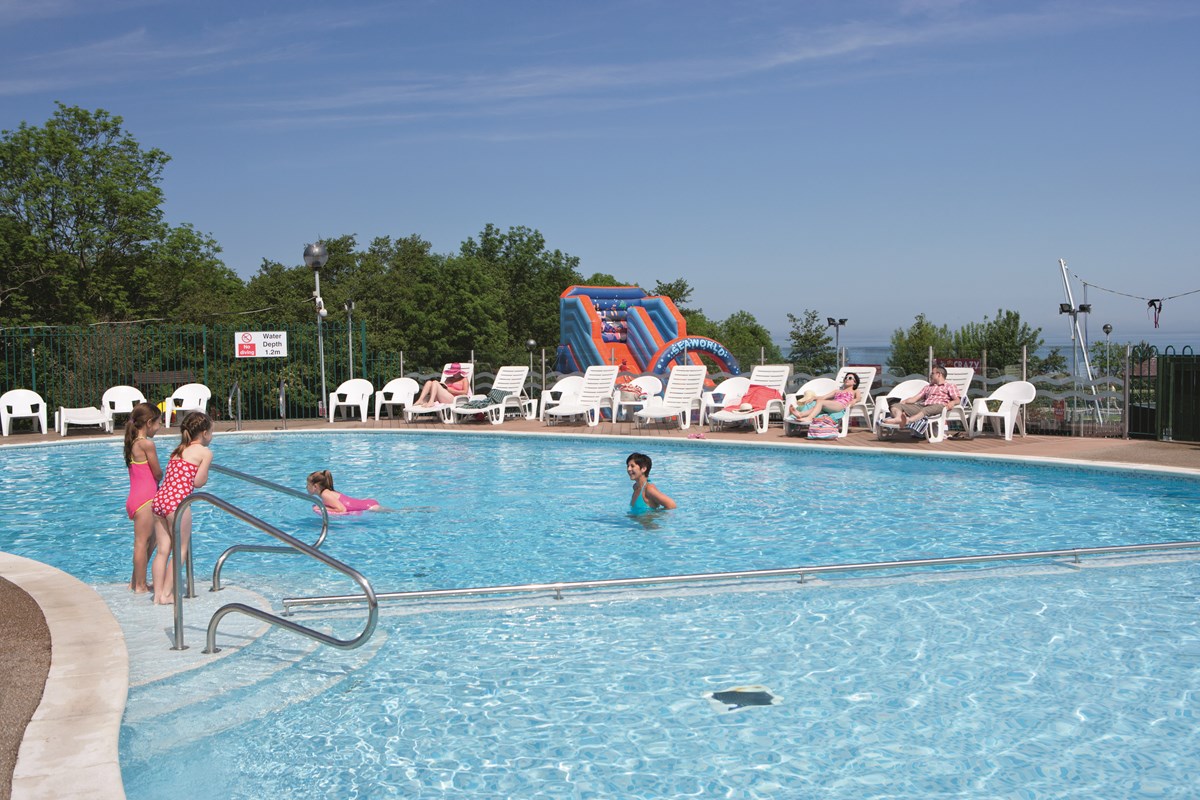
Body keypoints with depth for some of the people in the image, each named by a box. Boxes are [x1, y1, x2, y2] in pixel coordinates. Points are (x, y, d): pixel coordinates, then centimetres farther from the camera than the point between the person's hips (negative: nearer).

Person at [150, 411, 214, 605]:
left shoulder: (178, 451, 22)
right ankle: (167, 593, 4)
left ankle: (158, 594, 13)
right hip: (177, 501, -7)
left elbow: (173, 477, 15)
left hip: (159, 499, 7)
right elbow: (198, 482, -3)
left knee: (162, 550, 11)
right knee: (180, 550, 5)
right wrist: (205, 474, 15)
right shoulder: (205, 452, 1)